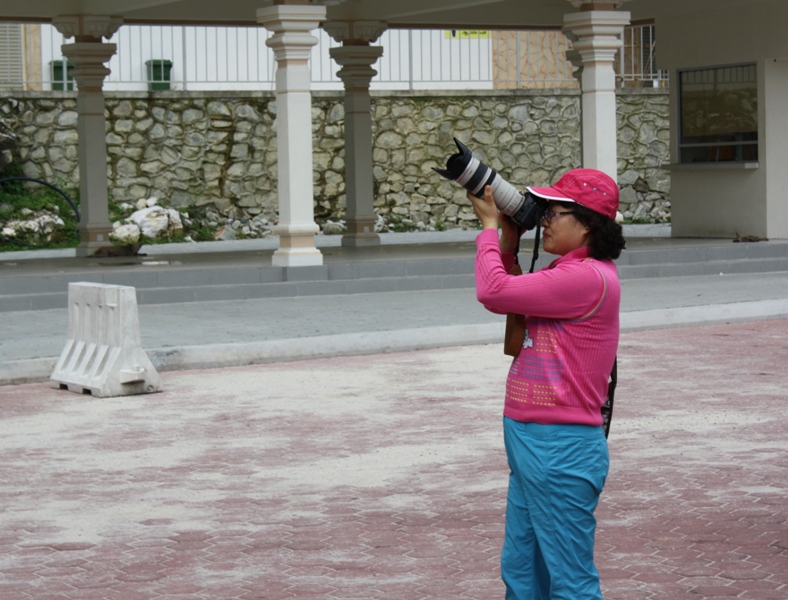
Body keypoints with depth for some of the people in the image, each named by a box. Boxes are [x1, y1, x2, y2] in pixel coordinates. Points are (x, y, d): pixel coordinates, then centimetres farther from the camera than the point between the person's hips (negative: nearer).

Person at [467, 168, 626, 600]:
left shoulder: (588, 277, -19)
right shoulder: (571, 271, 13)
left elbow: (494, 293, -20)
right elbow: (509, 293, 21)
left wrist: (490, 227, -6)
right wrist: (508, 238, 7)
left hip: (560, 447, -11)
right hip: (531, 440, 11)